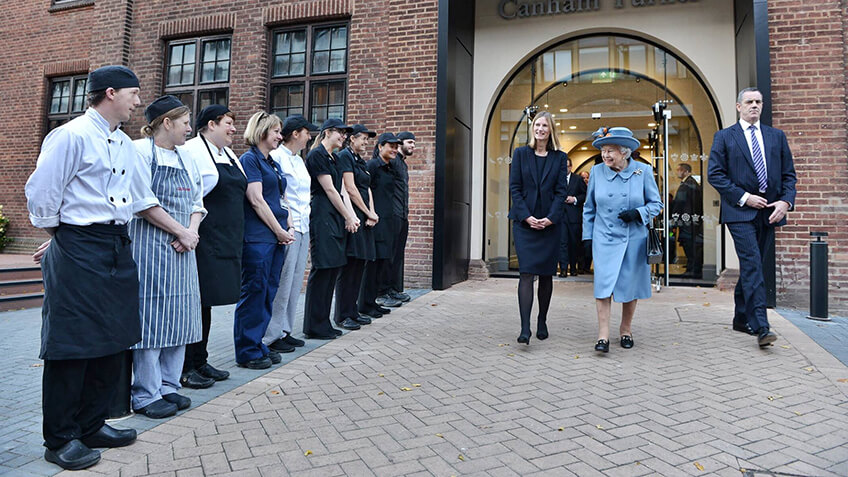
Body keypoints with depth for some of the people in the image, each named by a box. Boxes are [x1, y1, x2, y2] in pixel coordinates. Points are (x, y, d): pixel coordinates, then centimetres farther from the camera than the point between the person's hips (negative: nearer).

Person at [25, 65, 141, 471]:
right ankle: (61, 440, 15)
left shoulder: (125, 145, 14)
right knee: (71, 345, 1)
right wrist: (62, 237, 1)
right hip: (78, 252, -8)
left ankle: (92, 425, 27)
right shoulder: (71, 136, -10)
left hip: (118, 250, 8)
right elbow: (40, 194, -11)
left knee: (112, 341, 12)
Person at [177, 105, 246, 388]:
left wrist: (235, 239, 18)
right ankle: (184, 369, 9)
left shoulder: (229, 155, 17)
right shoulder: (191, 151, -10)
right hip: (203, 241, -9)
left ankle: (200, 362, 26)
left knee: (205, 302, 15)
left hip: (226, 242, 9)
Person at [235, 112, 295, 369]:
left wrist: (288, 227, 5)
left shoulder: (273, 163, 19)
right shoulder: (249, 159, -7)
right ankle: (247, 351, 7)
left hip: (276, 238, 9)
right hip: (257, 237, -9)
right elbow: (256, 200, -14)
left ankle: (257, 344, 22)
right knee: (253, 292, -3)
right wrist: (279, 231, -11)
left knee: (268, 293, 11)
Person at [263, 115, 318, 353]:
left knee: (295, 281, 11)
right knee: (281, 282, -5)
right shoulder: (276, 157, -9)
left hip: (302, 226, 9)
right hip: (286, 227, -9)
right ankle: (271, 336, 5)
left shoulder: (299, 160, 18)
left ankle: (285, 330, 21)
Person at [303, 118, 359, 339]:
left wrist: (352, 216, 4)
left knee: (333, 270, 10)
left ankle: (323, 323, 18)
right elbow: (329, 190, -12)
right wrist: (348, 217, -7)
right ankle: (315, 327, 3)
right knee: (322, 271, -6)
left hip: (335, 218, 10)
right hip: (322, 217, -10)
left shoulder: (333, 157, 19)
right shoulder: (317, 155, -9)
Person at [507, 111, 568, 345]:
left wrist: (550, 218, -11)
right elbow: (514, 187, 0)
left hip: (550, 223, 2)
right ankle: (525, 328, -11)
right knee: (527, 272, -9)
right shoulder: (521, 153, 6)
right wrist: (527, 216, -11)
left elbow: (561, 191, 2)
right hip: (524, 221, -1)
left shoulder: (560, 157, 7)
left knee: (546, 274, 8)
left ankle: (542, 322, 21)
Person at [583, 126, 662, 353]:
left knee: (630, 286, 9)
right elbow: (589, 207, 10)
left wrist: (638, 213, -16)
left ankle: (626, 329, 28)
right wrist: (588, 236, 8)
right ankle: (603, 335, -5)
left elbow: (656, 203, 4)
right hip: (605, 238, 0)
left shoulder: (643, 171, -3)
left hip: (635, 239, 0)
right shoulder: (597, 171, 1)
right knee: (604, 285, -9)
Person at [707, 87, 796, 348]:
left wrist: (786, 201, -5)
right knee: (752, 265, -14)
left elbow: (789, 174, 12)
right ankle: (761, 327, -15)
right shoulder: (724, 137, 3)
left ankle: (741, 319, 23)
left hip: (769, 212, 5)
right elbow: (714, 174, -4)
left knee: (752, 267, 11)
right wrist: (744, 197, -12)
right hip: (740, 211, -4)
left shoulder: (777, 136, 15)